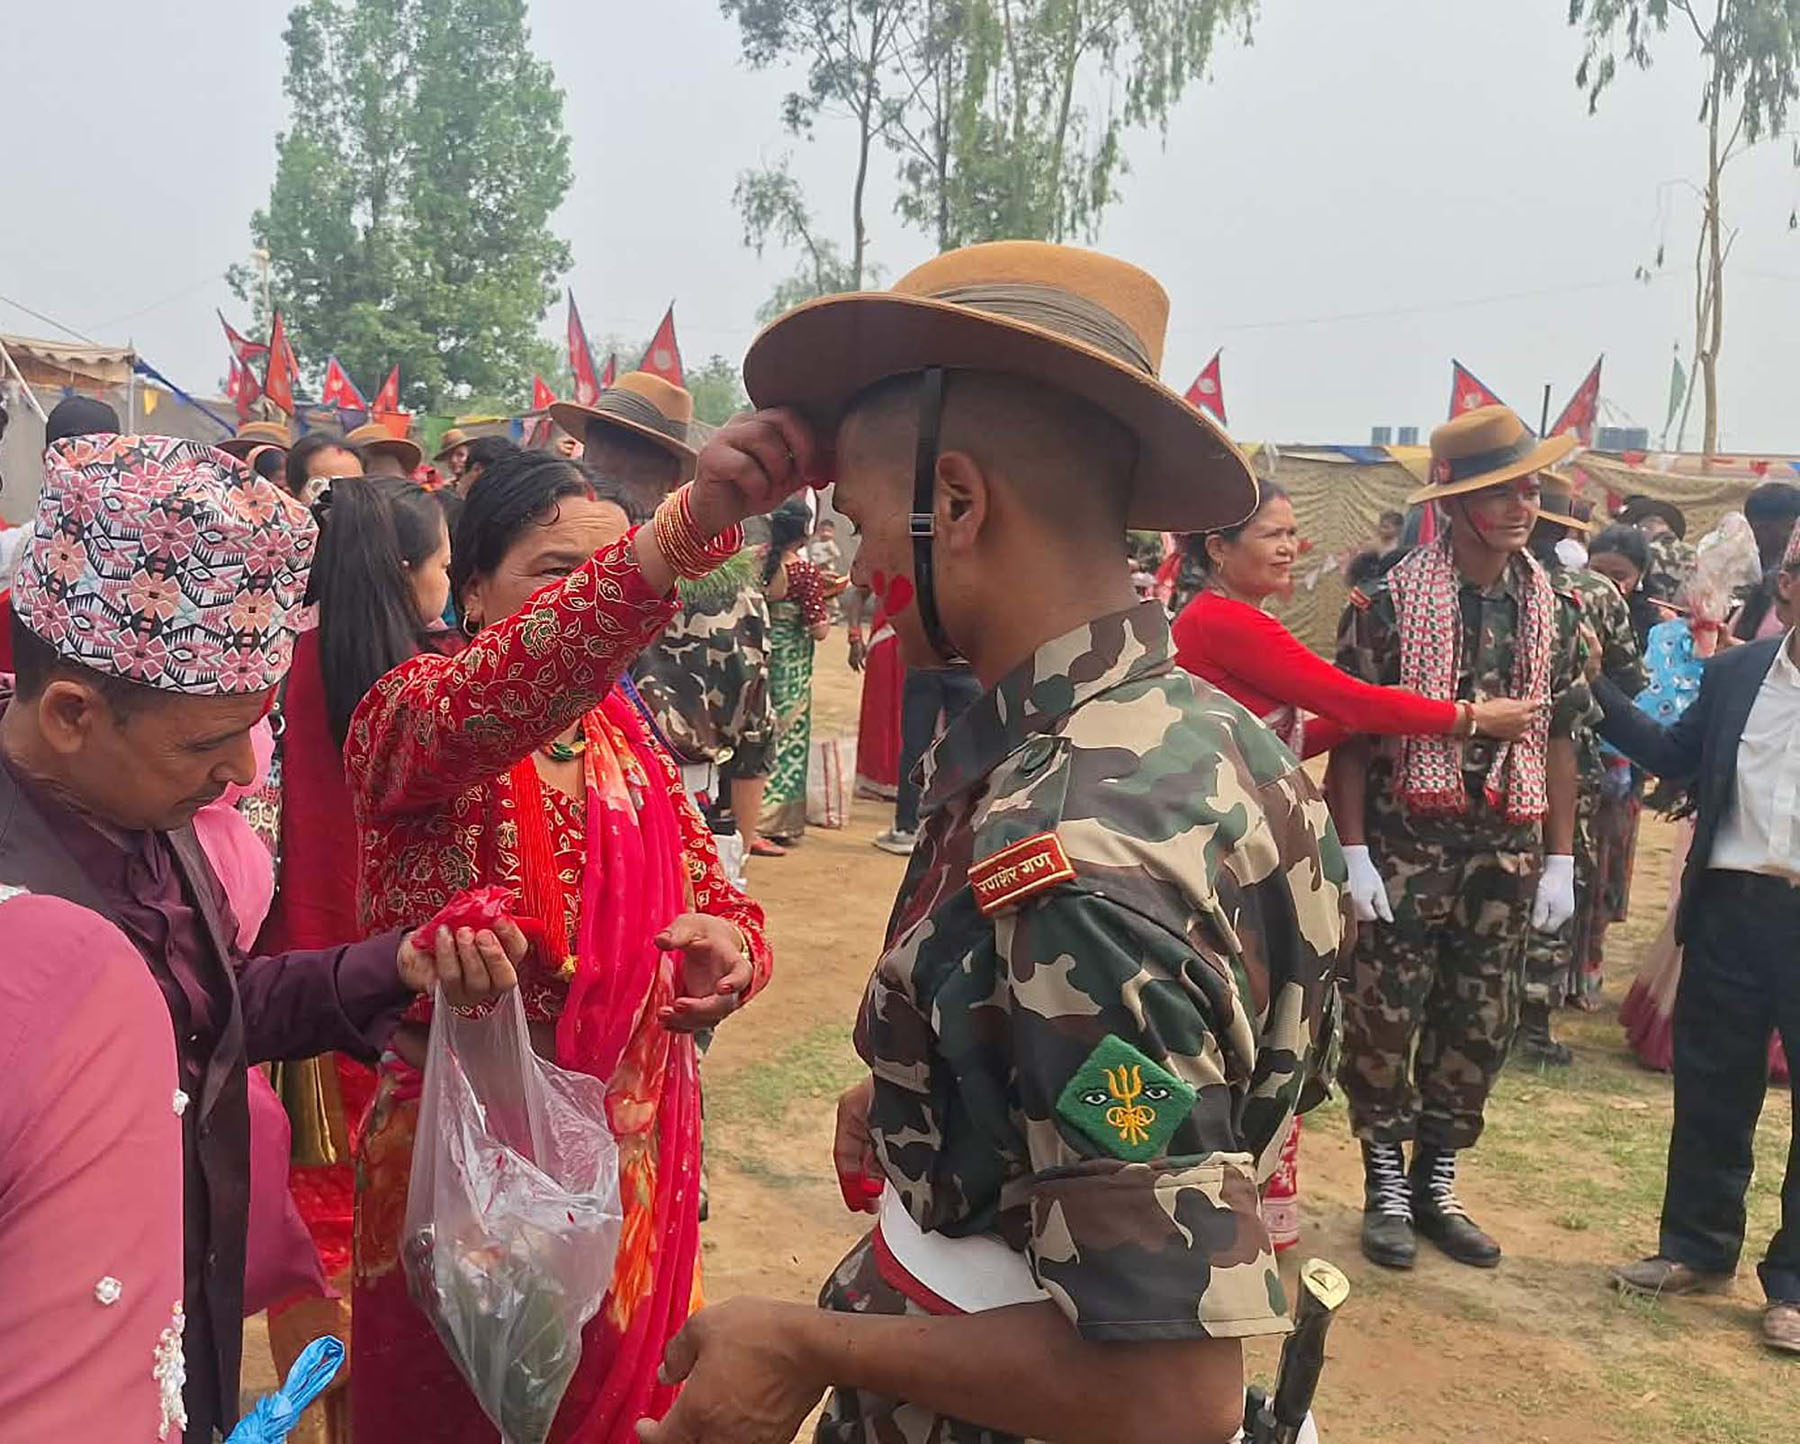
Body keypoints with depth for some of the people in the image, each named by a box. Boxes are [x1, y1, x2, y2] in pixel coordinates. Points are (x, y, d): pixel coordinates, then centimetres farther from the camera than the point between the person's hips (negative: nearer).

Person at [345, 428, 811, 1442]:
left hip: (639, 1166, 5)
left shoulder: (630, 740, 3)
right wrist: (689, 524, -52)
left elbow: (715, 900, 7)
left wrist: (731, 945, -19)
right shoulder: (411, 717, -14)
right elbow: (492, 695, -37)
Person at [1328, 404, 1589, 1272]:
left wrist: (1560, 860, 7)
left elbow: (1558, 741, 11)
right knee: (1387, 1018, 2)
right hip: (1407, 846, -4)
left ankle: (1436, 1183, 27)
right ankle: (1386, 1187, 19)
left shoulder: (1550, 610, 7)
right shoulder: (1391, 601, -8)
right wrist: (1355, 852, -13)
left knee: (1480, 1027, 11)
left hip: (1506, 852, 5)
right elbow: (1349, 734, -8)